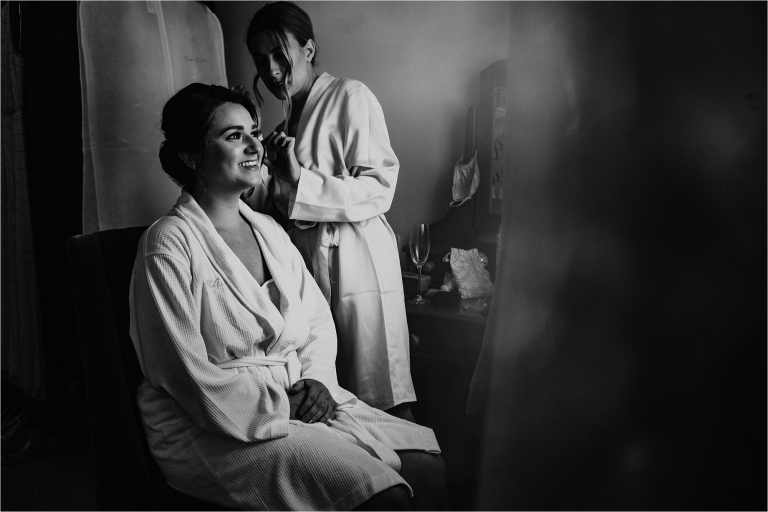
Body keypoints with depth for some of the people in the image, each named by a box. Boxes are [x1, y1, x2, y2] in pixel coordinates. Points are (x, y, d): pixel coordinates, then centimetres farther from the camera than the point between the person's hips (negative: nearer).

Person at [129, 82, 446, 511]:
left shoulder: (269, 230, 13)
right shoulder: (169, 245, -11)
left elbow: (318, 318, 15)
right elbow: (190, 377, -16)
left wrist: (317, 379, -4)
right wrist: (282, 410, -15)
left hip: (298, 399, 8)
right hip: (215, 429, -7)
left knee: (429, 468, -8)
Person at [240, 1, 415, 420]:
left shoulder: (350, 97, -3)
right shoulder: (289, 117, 20)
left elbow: (379, 189, -13)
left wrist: (299, 182, -20)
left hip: (355, 258, -7)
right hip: (305, 261, 7)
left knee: (381, 396, -4)